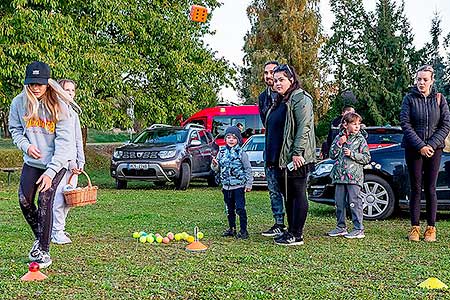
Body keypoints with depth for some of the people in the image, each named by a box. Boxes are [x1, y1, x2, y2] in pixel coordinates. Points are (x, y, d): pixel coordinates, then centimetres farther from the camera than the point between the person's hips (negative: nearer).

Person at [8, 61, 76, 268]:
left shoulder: (58, 105, -17)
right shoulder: (19, 103, -7)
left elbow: (64, 141, -18)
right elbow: (15, 129, 10)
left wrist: (50, 172, -23)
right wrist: (26, 145, -12)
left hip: (56, 163, -4)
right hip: (32, 161, 4)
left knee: (44, 200, -15)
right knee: (24, 200, -5)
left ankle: (44, 251, -5)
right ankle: (39, 236, 23)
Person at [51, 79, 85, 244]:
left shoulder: (73, 113, 18)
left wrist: (80, 162, 11)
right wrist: (69, 162, -13)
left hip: (72, 163, 7)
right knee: (59, 197, -10)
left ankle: (59, 229, 16)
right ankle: (57, 232, -2)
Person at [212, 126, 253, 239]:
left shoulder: (241, 153, -5)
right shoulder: (222, 152, 8)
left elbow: (248, 169, -3)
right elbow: (217, 169, 14)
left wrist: (249, 184, -6)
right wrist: (214, 165, -9)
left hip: (239, 186, -5)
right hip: (226, 186, 5)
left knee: (240, 208, -7)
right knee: (229, 209, 13)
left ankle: (243, 230, 0)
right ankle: (231, 228, 24)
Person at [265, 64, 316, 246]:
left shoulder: (300, 99, -9)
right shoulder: (279, 102, 20)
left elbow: (304, 127, -18)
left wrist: (297, 153, -24)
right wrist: (271, 157, 20)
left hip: (295, 160, -10)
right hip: (280, 159, 10)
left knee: (298, 195, -4)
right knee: (287, 196, 14)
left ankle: (296, 235, -1)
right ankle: (291, 231, 22)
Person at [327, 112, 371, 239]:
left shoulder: (360, 139, 2)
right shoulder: (339, 138, 12)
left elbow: (367, 158, -2)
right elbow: (332, 155, 8)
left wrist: (352, 154, -12)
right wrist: (339, 144, -6)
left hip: (354, 176, -4)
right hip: (340, 176, 4)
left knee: (354, 202, -7)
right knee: (339, 202, 9)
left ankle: (359, 229, -2)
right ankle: (341, 227, 20)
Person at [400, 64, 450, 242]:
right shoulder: (410, 99, 1)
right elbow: (405, 124, -5)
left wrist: (432, 145, -10)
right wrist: (420, 146, -13)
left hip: (434, 149, 1)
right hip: (413, 149, -1)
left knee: (430, 189, 3)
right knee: (416, 188, 2)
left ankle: (431, 228, 8)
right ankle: (415, 228, 7)